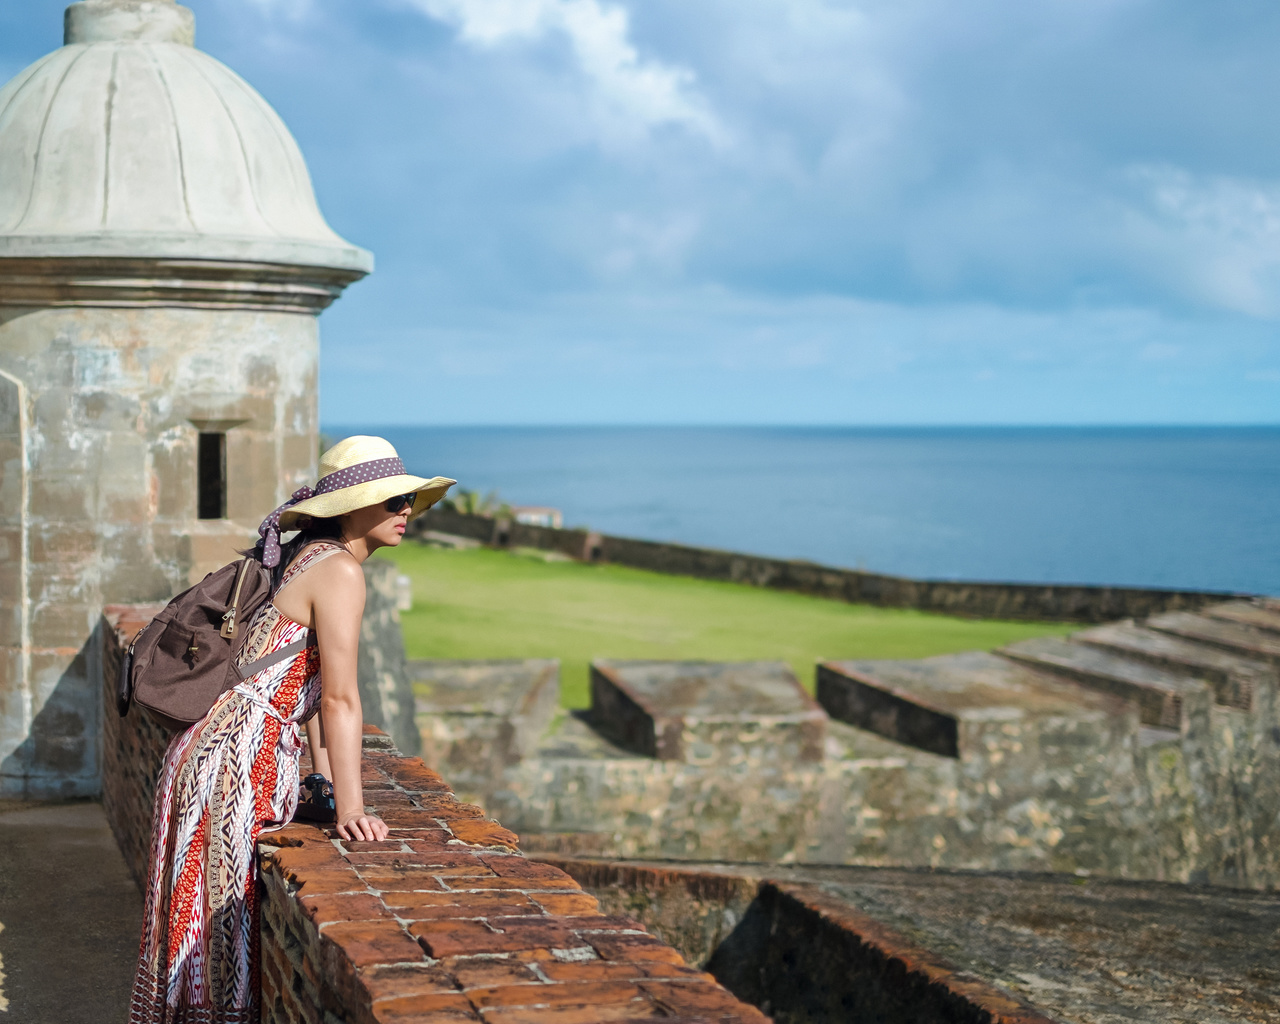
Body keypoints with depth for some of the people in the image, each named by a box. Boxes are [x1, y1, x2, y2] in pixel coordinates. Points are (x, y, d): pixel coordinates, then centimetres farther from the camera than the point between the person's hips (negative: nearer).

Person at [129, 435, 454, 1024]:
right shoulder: (339, 571, -13)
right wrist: (350, 812, -21)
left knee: (222, 929, 15)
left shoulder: (308, 558, 15)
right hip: (234, 763, -9)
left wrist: (328, 792, 15)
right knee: (227, 935, -2)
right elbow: (340, 699, -19)